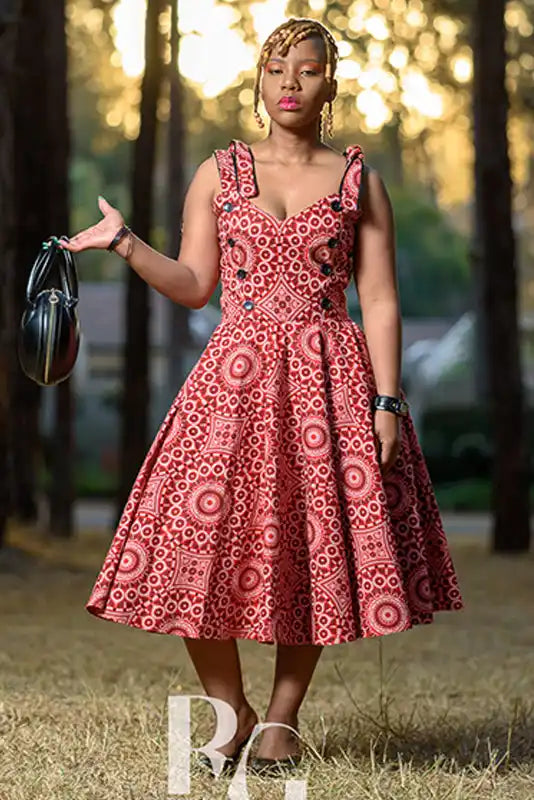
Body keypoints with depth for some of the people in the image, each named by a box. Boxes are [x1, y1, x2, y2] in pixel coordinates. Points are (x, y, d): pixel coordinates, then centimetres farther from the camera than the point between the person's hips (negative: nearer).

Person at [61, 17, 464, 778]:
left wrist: (387, 401, -6)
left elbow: (380, 300, 2)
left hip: (329, 379, -1)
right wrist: (124, 242, -8)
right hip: (235, 379, 1)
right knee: (205, 542, -8)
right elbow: (193, 285, 6)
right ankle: (232, 712, 8)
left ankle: (283, 719, 14)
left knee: (313, 550, 0)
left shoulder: (359, 180, 6)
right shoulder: (218, 173, 9)